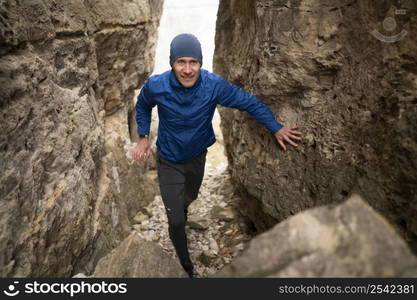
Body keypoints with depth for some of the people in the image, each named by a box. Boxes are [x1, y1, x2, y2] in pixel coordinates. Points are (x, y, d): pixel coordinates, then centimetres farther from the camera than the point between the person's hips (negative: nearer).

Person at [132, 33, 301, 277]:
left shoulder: (214, 85, -26)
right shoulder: (156, 86, -25)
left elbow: (249, 102, -14)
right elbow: (143, 106, -1)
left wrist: (276, 128, -18)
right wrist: (144, 137, -8)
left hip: (197, 156, 2)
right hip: (169, 162, -2)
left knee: (190, 197, 32)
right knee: (176, 221, -2)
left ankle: (180, 207, 70)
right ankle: (185, 265, 27)